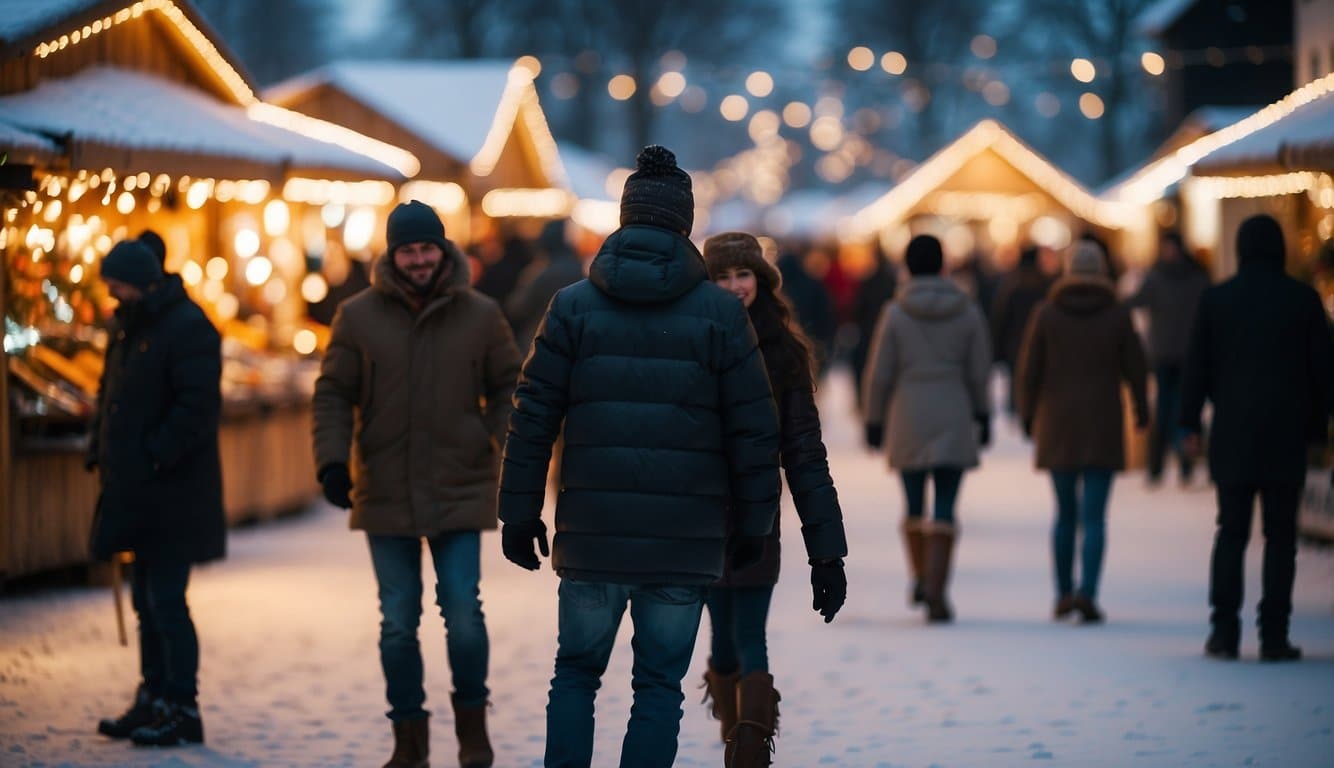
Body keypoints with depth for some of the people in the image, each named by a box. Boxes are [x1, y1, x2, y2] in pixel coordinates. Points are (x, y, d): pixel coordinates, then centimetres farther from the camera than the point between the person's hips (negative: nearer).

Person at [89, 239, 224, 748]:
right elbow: (113, 397, 23)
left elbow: (198, 405, -22)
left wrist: (154, 457, -23)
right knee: (148, 598, 14)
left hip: (174, 494, -10)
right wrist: (102, 453, 10)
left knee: (166, 601, -8)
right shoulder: (131, 327, 16)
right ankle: (154, 699, 23)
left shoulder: (187, 328, -14)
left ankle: (183, 710, -3)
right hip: (139, 493, 10)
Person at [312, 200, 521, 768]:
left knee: (463, 613, -7)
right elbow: (333, 394, 2)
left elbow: (506, 390, 8)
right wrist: (332, 460, -10)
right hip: (385, 496, 1)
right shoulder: (359, 316, 0)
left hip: (460, 492, -1)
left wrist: (512, 453, -6)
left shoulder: (480, 316, 1)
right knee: (398, 622, 6)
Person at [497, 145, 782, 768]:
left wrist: (519, 512, 8)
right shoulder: (720, 313, 0)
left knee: (576, 674, 14)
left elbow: (533, 418, 1)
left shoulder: (573, 307, 2)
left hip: (591, 536, 1)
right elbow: (755, 430, 0)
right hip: (685, 543, -1)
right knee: (659, 685, 5)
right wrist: (753, 523, 10)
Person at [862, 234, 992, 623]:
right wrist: (983, 416, 14)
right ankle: (936, 590, -15)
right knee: (944, 508, -3)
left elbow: (880, 374, -3)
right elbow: (979, 371, 3)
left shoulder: (895, 313, -4)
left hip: (907, 418, 0)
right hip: (953, 419, 0)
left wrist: (874, 420, 7)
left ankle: (921, 577, 27)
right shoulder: (968, 311, 0)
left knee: (914, 504, 17)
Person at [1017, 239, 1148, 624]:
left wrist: (1027, 415, 10)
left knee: (1065, 513, 16)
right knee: (1093, 517, -3)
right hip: (1102, 427, -1)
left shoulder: (1047, 314, -2)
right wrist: (1142, 410, 17)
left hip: (1057, 426, 1)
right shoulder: (1118, 315, -4)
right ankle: (1087, 593, -19)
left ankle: (1063, 593, 17)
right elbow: (1135, 368, 0)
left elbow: (1030, 370, -3)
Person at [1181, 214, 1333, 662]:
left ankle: (1224, 632, 1)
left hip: (1232, 435, 1)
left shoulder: (1216, 299, 1)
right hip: (1286, 436, -1)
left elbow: (1197, 366, 3)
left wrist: (1191, 424, 8)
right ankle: (1274, 637, -1)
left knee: (1231, 532, 7)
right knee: (1280, 536, 3)